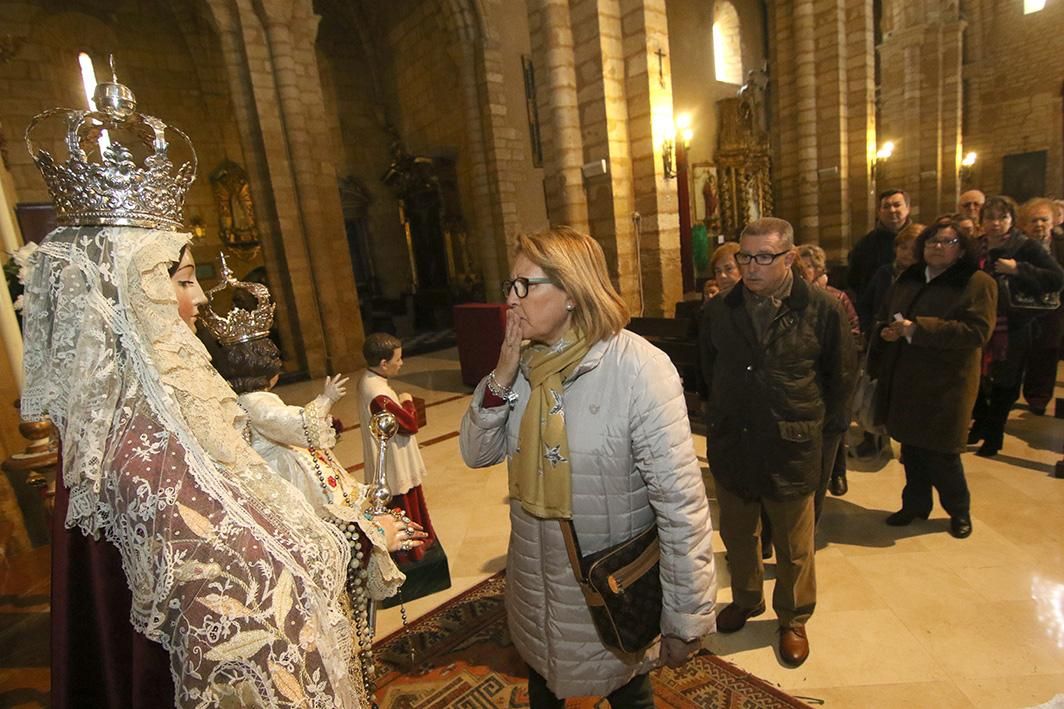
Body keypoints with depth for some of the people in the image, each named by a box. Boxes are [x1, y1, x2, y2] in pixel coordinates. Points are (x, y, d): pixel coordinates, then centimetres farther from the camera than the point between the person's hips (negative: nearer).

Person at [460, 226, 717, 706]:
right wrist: (502, 378, -18)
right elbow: (477, 454, -2)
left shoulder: (639, 368, -25)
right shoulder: (525, 362, -6)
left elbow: (681, 503, -23)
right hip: (535, 581, 5)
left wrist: (686, 621, -17)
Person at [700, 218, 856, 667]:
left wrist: (824, 425, 6)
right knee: (736, 534, 20)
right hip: (731, 445, 3)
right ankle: (746, 600, 45)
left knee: (793, 546, 15)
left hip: (792, 449, -2)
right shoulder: (719, 310, -2)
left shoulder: (822, 309, -10)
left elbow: (841, 376, 3)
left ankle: (793, 619, 39)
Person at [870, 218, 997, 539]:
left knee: (940, 453, 4)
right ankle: (915, 504, 33)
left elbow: (977, 331, -20)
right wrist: (886, 332, -5)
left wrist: (915, 329, -23)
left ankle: (959, 510, 30)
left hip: (944, 385, -5)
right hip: (903, 381, 5)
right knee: (911, 447, 15)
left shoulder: (978, 283, -7)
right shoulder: (907, 279, 10)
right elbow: (884, 318, 18)